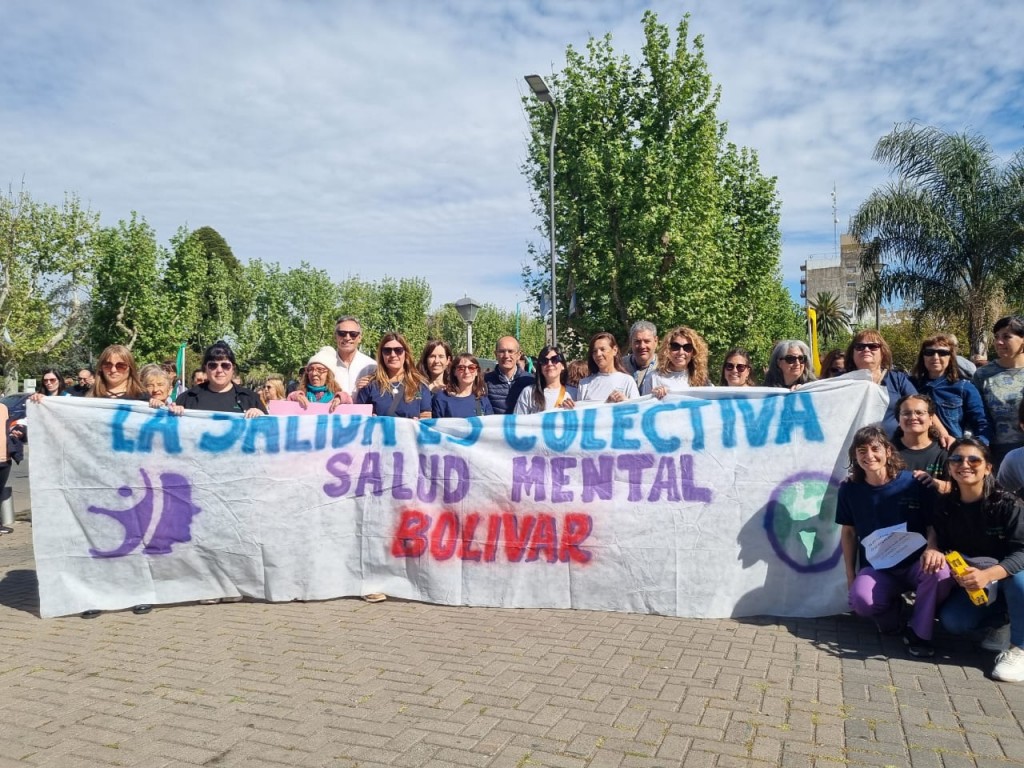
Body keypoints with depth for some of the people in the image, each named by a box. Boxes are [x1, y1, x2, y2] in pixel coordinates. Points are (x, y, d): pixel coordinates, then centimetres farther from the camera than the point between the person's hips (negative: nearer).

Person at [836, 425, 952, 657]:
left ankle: (918, 632, -9)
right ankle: (888, 607, 8)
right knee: (861, 600, -33)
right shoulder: (850, 489, -3)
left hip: (915, 565, 0)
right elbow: (848, 532, 7)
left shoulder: (914, 483, -8)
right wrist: (850, 574, 5)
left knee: (940, 570, -36)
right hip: (877, 569, 0)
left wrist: (933, 549, -27)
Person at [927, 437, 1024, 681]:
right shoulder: (945, 506, -7)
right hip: (973, 583, 4)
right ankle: (1001, 622, 13)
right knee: (952, 622, -21)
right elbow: (937, 541, 1)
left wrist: (987, 575, -44)